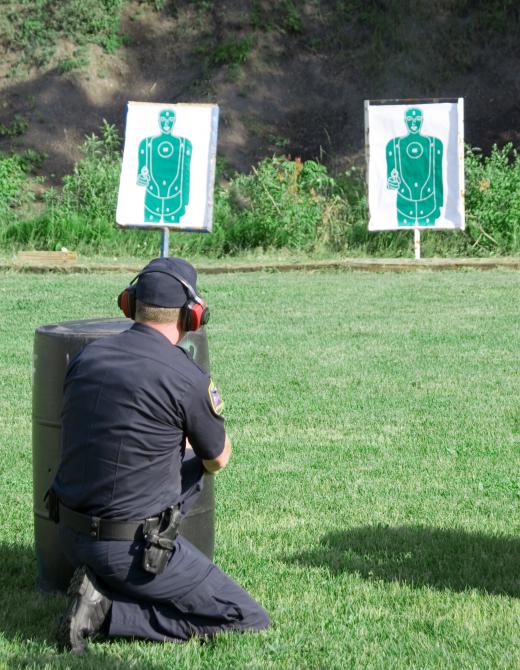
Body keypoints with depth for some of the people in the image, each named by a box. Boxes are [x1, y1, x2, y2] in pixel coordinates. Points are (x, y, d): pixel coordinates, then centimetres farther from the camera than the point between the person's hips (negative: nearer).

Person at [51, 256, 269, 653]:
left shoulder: (86, 358, 3)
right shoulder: (187, 378, -15)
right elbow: (218, 461, 1)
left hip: (72, 536, 7)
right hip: (130, 549, -7)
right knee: (249, 621, 2)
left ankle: (101, 584, 13)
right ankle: (108, 611, -7)